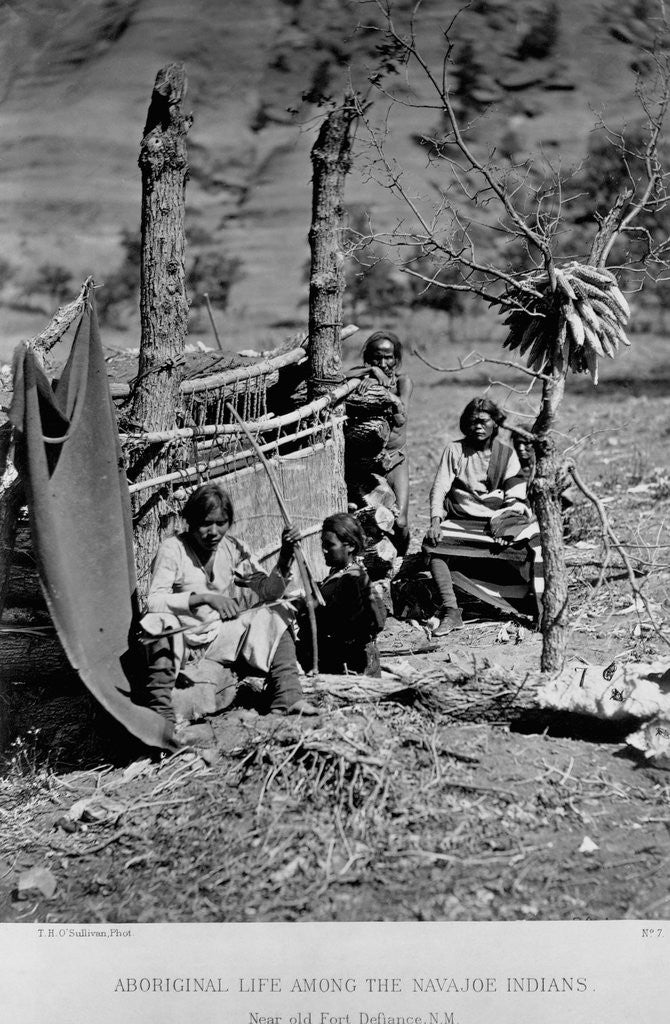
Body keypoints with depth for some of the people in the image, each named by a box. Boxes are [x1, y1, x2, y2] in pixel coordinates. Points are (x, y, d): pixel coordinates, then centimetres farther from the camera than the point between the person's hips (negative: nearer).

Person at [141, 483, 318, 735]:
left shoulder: (232, 548, 2)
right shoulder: (172, 548, -12)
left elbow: (267, 591, 1)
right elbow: (154, 601, -23)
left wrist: (286, 554, -15)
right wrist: (205, 597, -32)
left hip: (221, 638, 5)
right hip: (180, 639, -5)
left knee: (274, 618, -9)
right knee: (161, 622, -37)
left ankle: (287, 699, -16)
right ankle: (160, 712, -34)